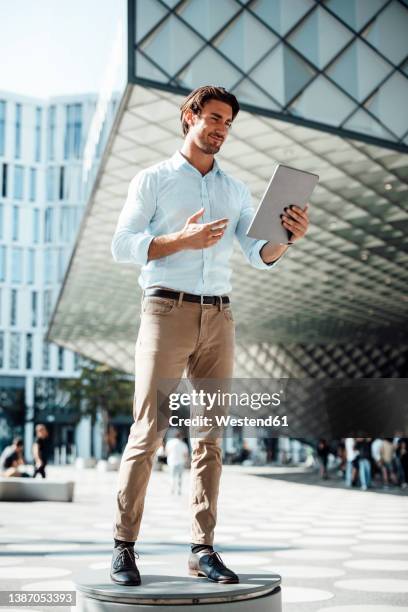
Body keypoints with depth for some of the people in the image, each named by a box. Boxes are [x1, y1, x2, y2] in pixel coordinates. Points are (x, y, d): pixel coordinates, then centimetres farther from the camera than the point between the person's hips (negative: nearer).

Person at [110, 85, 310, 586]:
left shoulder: (236, 190, 17)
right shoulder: (152, 180, 6)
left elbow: (261, 257, 8)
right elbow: (122, 247, -3)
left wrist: (288, 236, -13)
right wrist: (182, 239, -16)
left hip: (218, 318, 4)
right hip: (168, 310, -4)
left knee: (210, 435, 2)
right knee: (148, 431, -6)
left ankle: (203, 550, 7)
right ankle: (123, 545, 4)